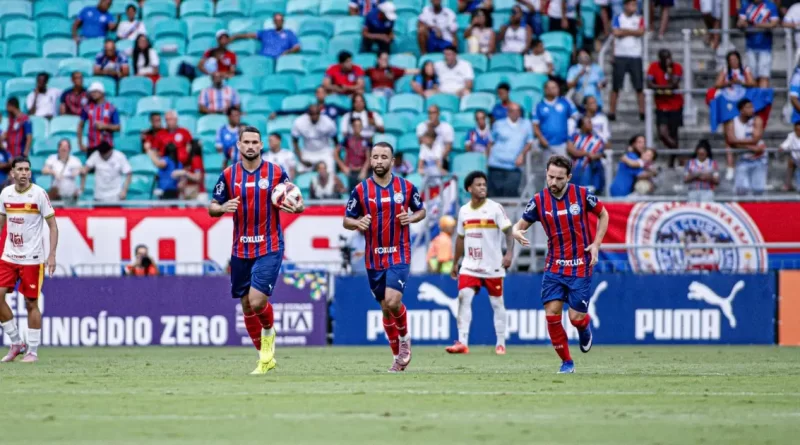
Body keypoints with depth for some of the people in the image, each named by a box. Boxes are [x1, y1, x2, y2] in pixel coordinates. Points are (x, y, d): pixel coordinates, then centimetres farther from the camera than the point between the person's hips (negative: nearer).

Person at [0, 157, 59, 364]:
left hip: (32, 259, -4)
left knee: (31, 303, -1)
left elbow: (53, 226, -6)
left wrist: (52, 255, -13)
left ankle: (33, 351, 9)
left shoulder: (39, 194, -8)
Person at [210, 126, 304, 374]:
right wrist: (223, 208, -15)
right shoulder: (228, 175, 2)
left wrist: (297, 207, -21)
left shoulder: (276, 172, -3)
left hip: (269, 248, -3)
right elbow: (212, 208, 8)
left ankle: (269, 332, 16)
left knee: (257, 300, -17)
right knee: (246, 305, 6)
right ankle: (265, 357, 21)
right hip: (240, 249, 3)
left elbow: (296, 201, 3)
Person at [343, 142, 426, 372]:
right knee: (386, 308, 7)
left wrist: (411, 218, -9)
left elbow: (421, 210, 13)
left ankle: (405, 338, 10)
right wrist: (357, 223, -17)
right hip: (374, 258, 2)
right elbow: (346, 220, 5)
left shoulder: (407, 187, -1)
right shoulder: (360, 190, -1)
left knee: (392, 301, -20)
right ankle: (398, 356, 21)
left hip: (399, 256, -2)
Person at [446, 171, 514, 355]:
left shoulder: (495, 208, -6)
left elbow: (508, 231, -12)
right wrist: (455, 263, 19)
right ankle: (462, 343, -15)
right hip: (470, 266, 3)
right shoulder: (464, 210, 7)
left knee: (497, 303, 4)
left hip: (493, 267, -3)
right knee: (464, 297, -12)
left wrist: (509, 253, -28)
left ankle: (501, 344, 14)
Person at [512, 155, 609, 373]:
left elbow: (603, 215, 7)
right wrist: (517, 232, -24)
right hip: (554, 266, 2)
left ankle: (585, 327, 35)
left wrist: (596, 244, -4)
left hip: (580, 267, -2)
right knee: (551, 313, -8)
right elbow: (520, 224, 2)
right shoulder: (538, 200, -5)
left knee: (576, 317, -4)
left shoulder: (582, 195, -8)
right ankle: (566, 362, 8)